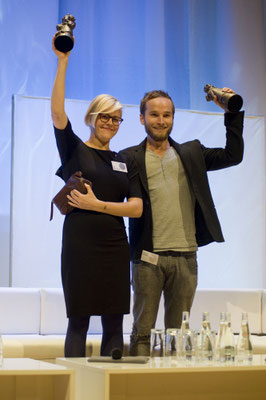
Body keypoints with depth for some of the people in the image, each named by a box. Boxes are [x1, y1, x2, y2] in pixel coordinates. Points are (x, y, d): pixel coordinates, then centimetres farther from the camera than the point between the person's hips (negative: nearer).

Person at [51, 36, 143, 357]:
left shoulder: (124, 162, 13)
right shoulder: (75, 149, 4)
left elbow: (137, 208, 4)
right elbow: (57, 111, -12)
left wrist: (96, 204, -8)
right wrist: (63, 62, -17)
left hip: (115, 248, 4)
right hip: (79, 246, -4)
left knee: (114, 323, 4)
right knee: (78, 321, -1)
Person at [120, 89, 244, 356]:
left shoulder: (191, 153, 16)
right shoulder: (131, 158, 4)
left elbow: (233, 155, 12)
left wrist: (232, 113, 8)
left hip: (185, 256, 3)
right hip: (148, 257, -3)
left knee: (179, 331, 9)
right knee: (143, 330, 2)